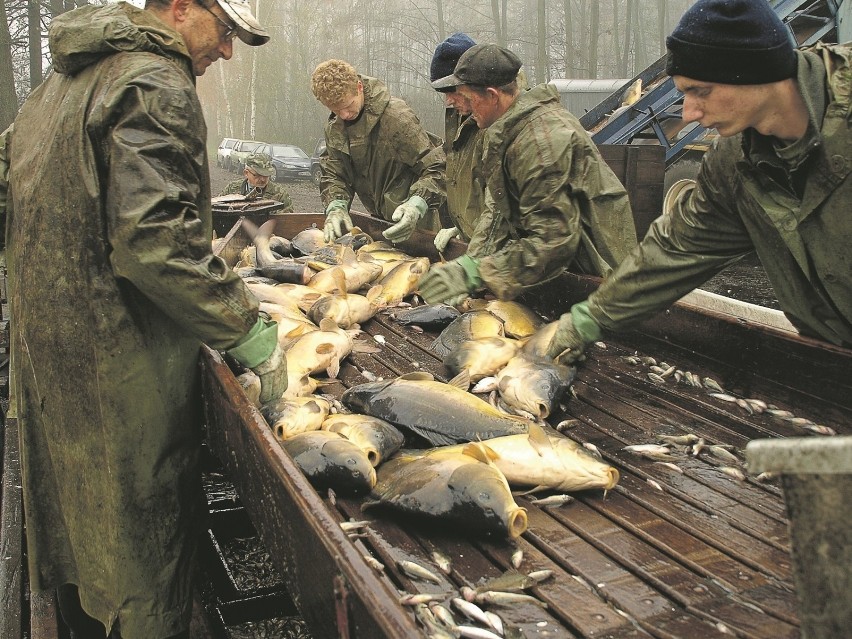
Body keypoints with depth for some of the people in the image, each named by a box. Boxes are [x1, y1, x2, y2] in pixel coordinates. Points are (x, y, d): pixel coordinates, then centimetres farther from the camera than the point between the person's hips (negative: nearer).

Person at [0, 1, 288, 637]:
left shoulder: (70, 75, 14)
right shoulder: (156, 86, -18)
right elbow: (154, 238, -28)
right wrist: (246, 329, -23)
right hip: (119, 357, -10)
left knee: (80, 521, 24)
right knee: (144, 538, 5)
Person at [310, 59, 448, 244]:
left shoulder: (397, 117, -21)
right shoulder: (334, 127, 3)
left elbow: (437, 168, -22)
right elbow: (333, 173, 6)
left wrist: (416, 205, -38)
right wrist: (336, 206, -16)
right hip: (380, 221, 6)